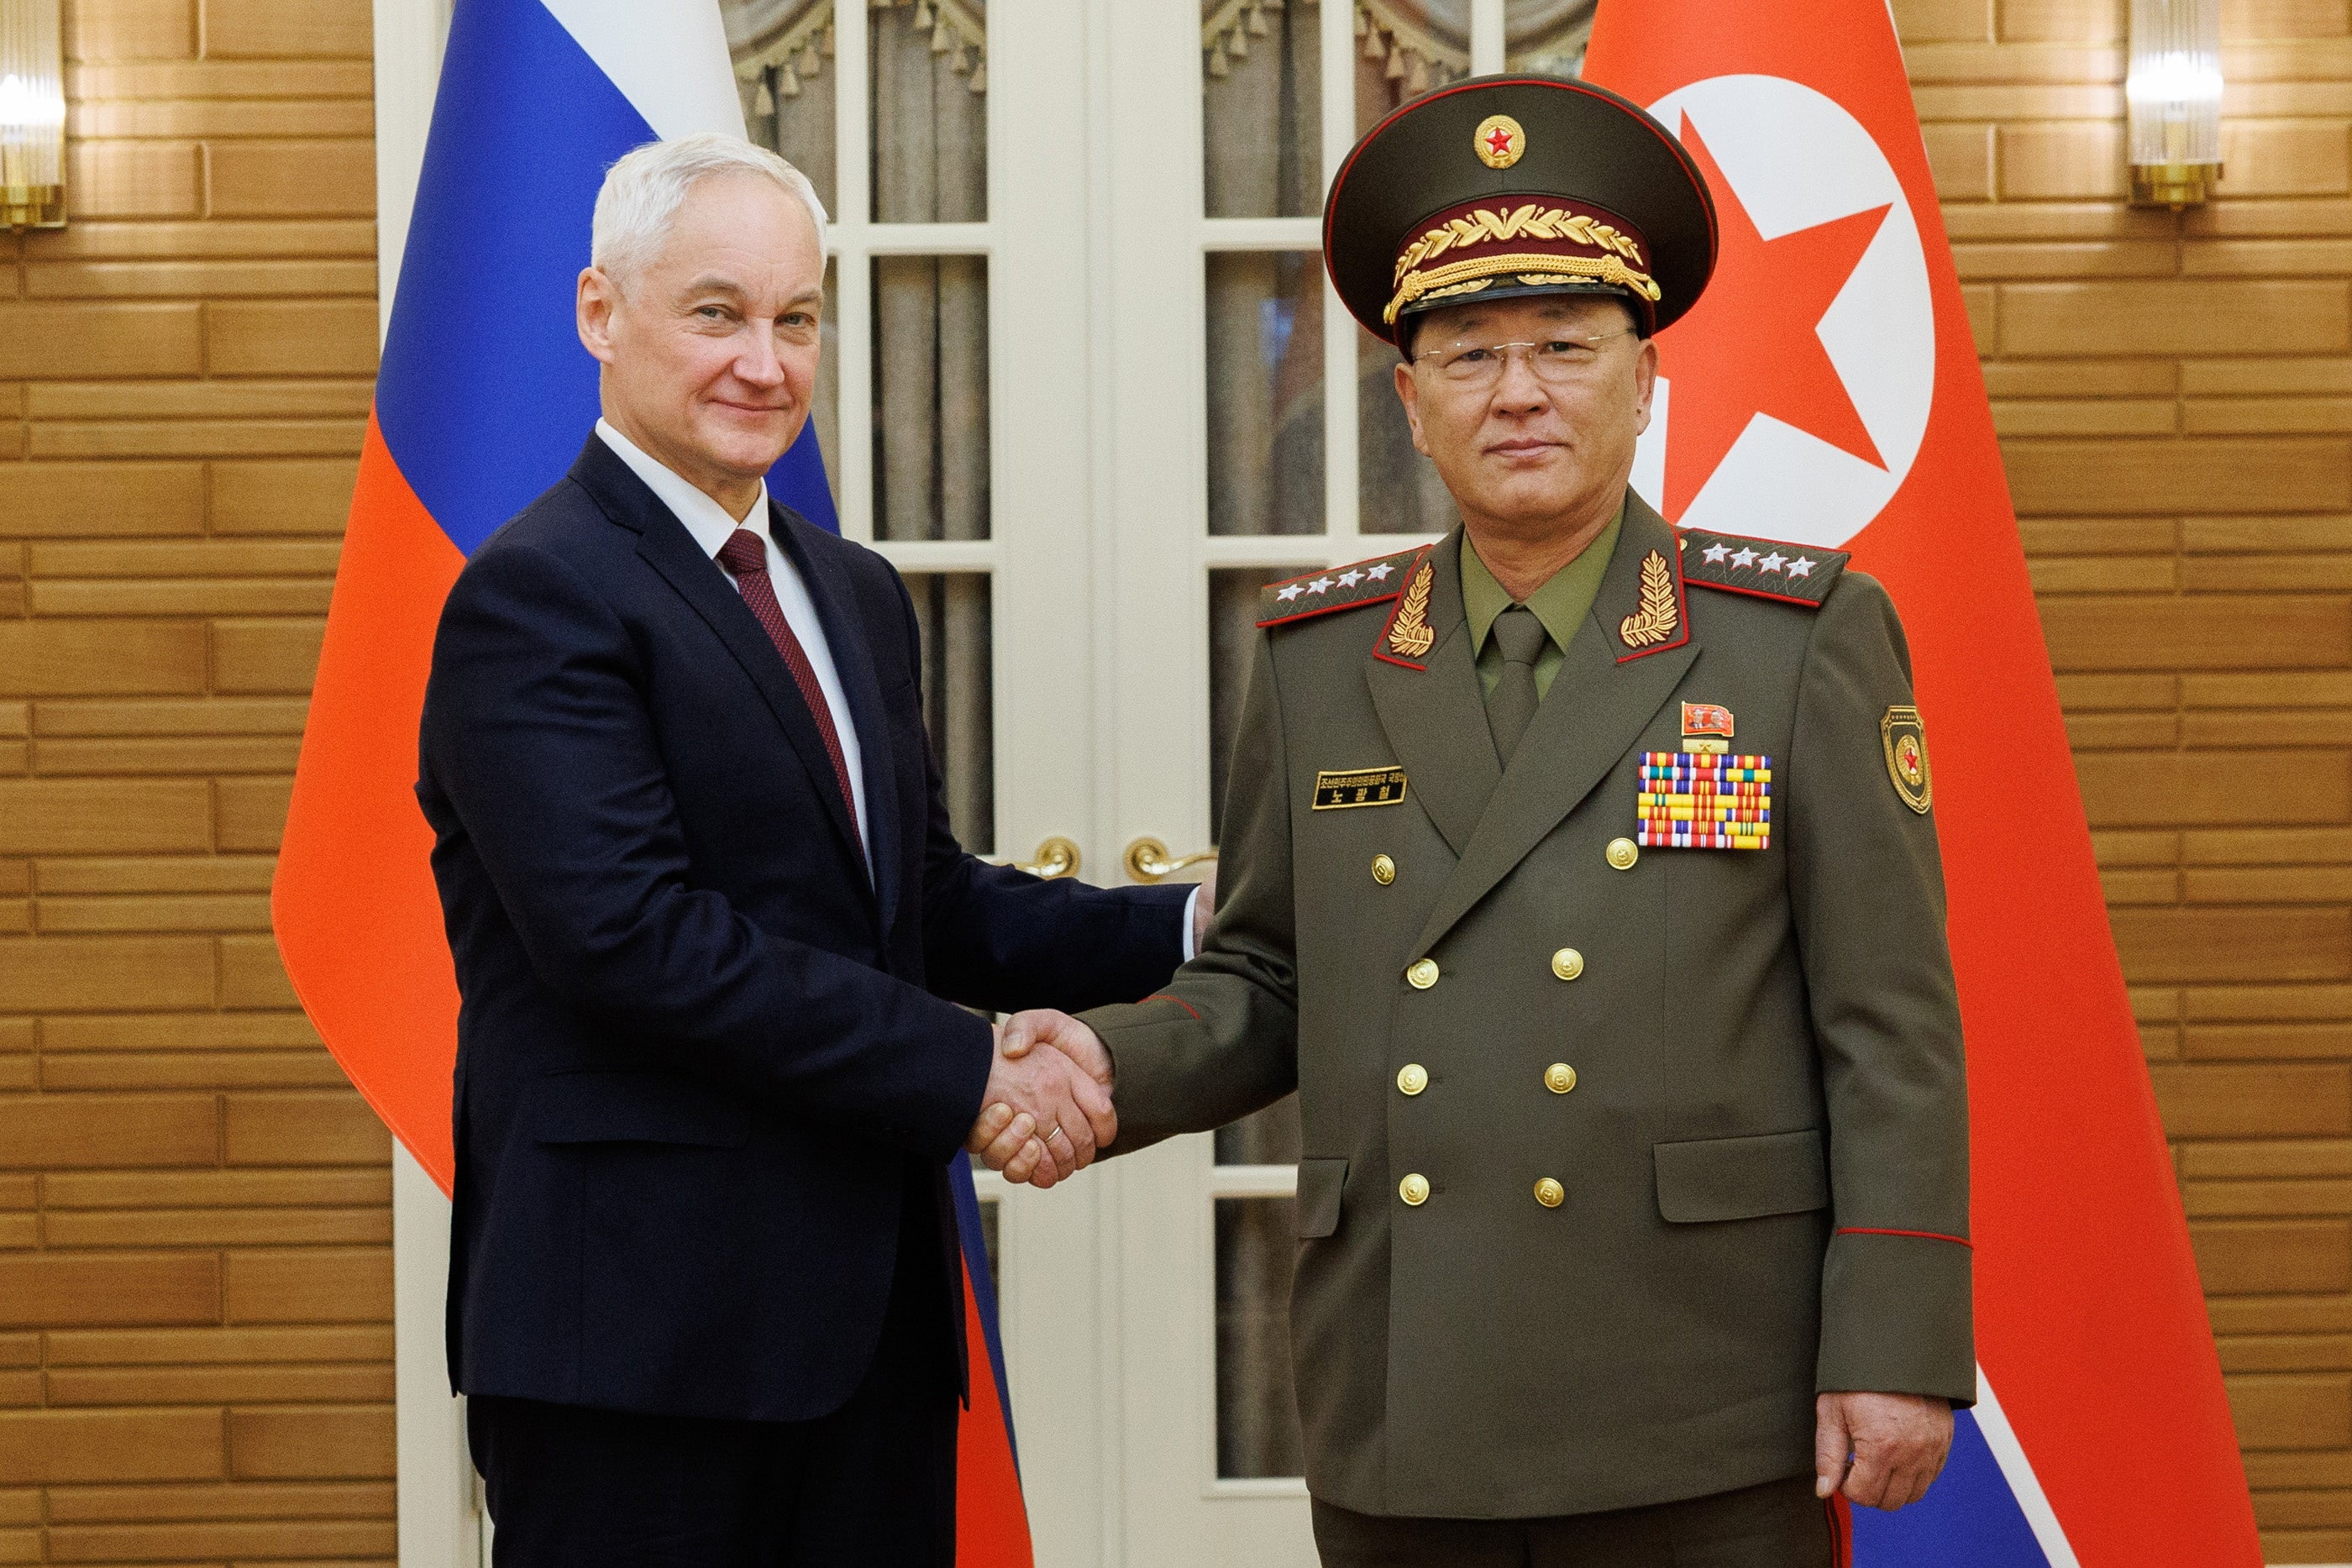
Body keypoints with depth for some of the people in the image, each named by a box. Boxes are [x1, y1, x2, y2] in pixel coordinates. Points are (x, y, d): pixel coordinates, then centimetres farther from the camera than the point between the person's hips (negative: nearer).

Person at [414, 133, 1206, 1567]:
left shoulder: (858, 595, 19)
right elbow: (631, 931, -20)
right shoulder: (537, 599, -10)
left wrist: (1188, 931, 2)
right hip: (643, 1328, -8)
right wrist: (965, 1075, -19)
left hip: (867, 1306, 8)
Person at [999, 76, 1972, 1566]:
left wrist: (1899, 1348, -8)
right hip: (1400, 1438, 3)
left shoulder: (1802, 641, -1)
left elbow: (1892, 1033, -3)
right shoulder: (1317, 659, 9)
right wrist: (1113, 1062, -5)